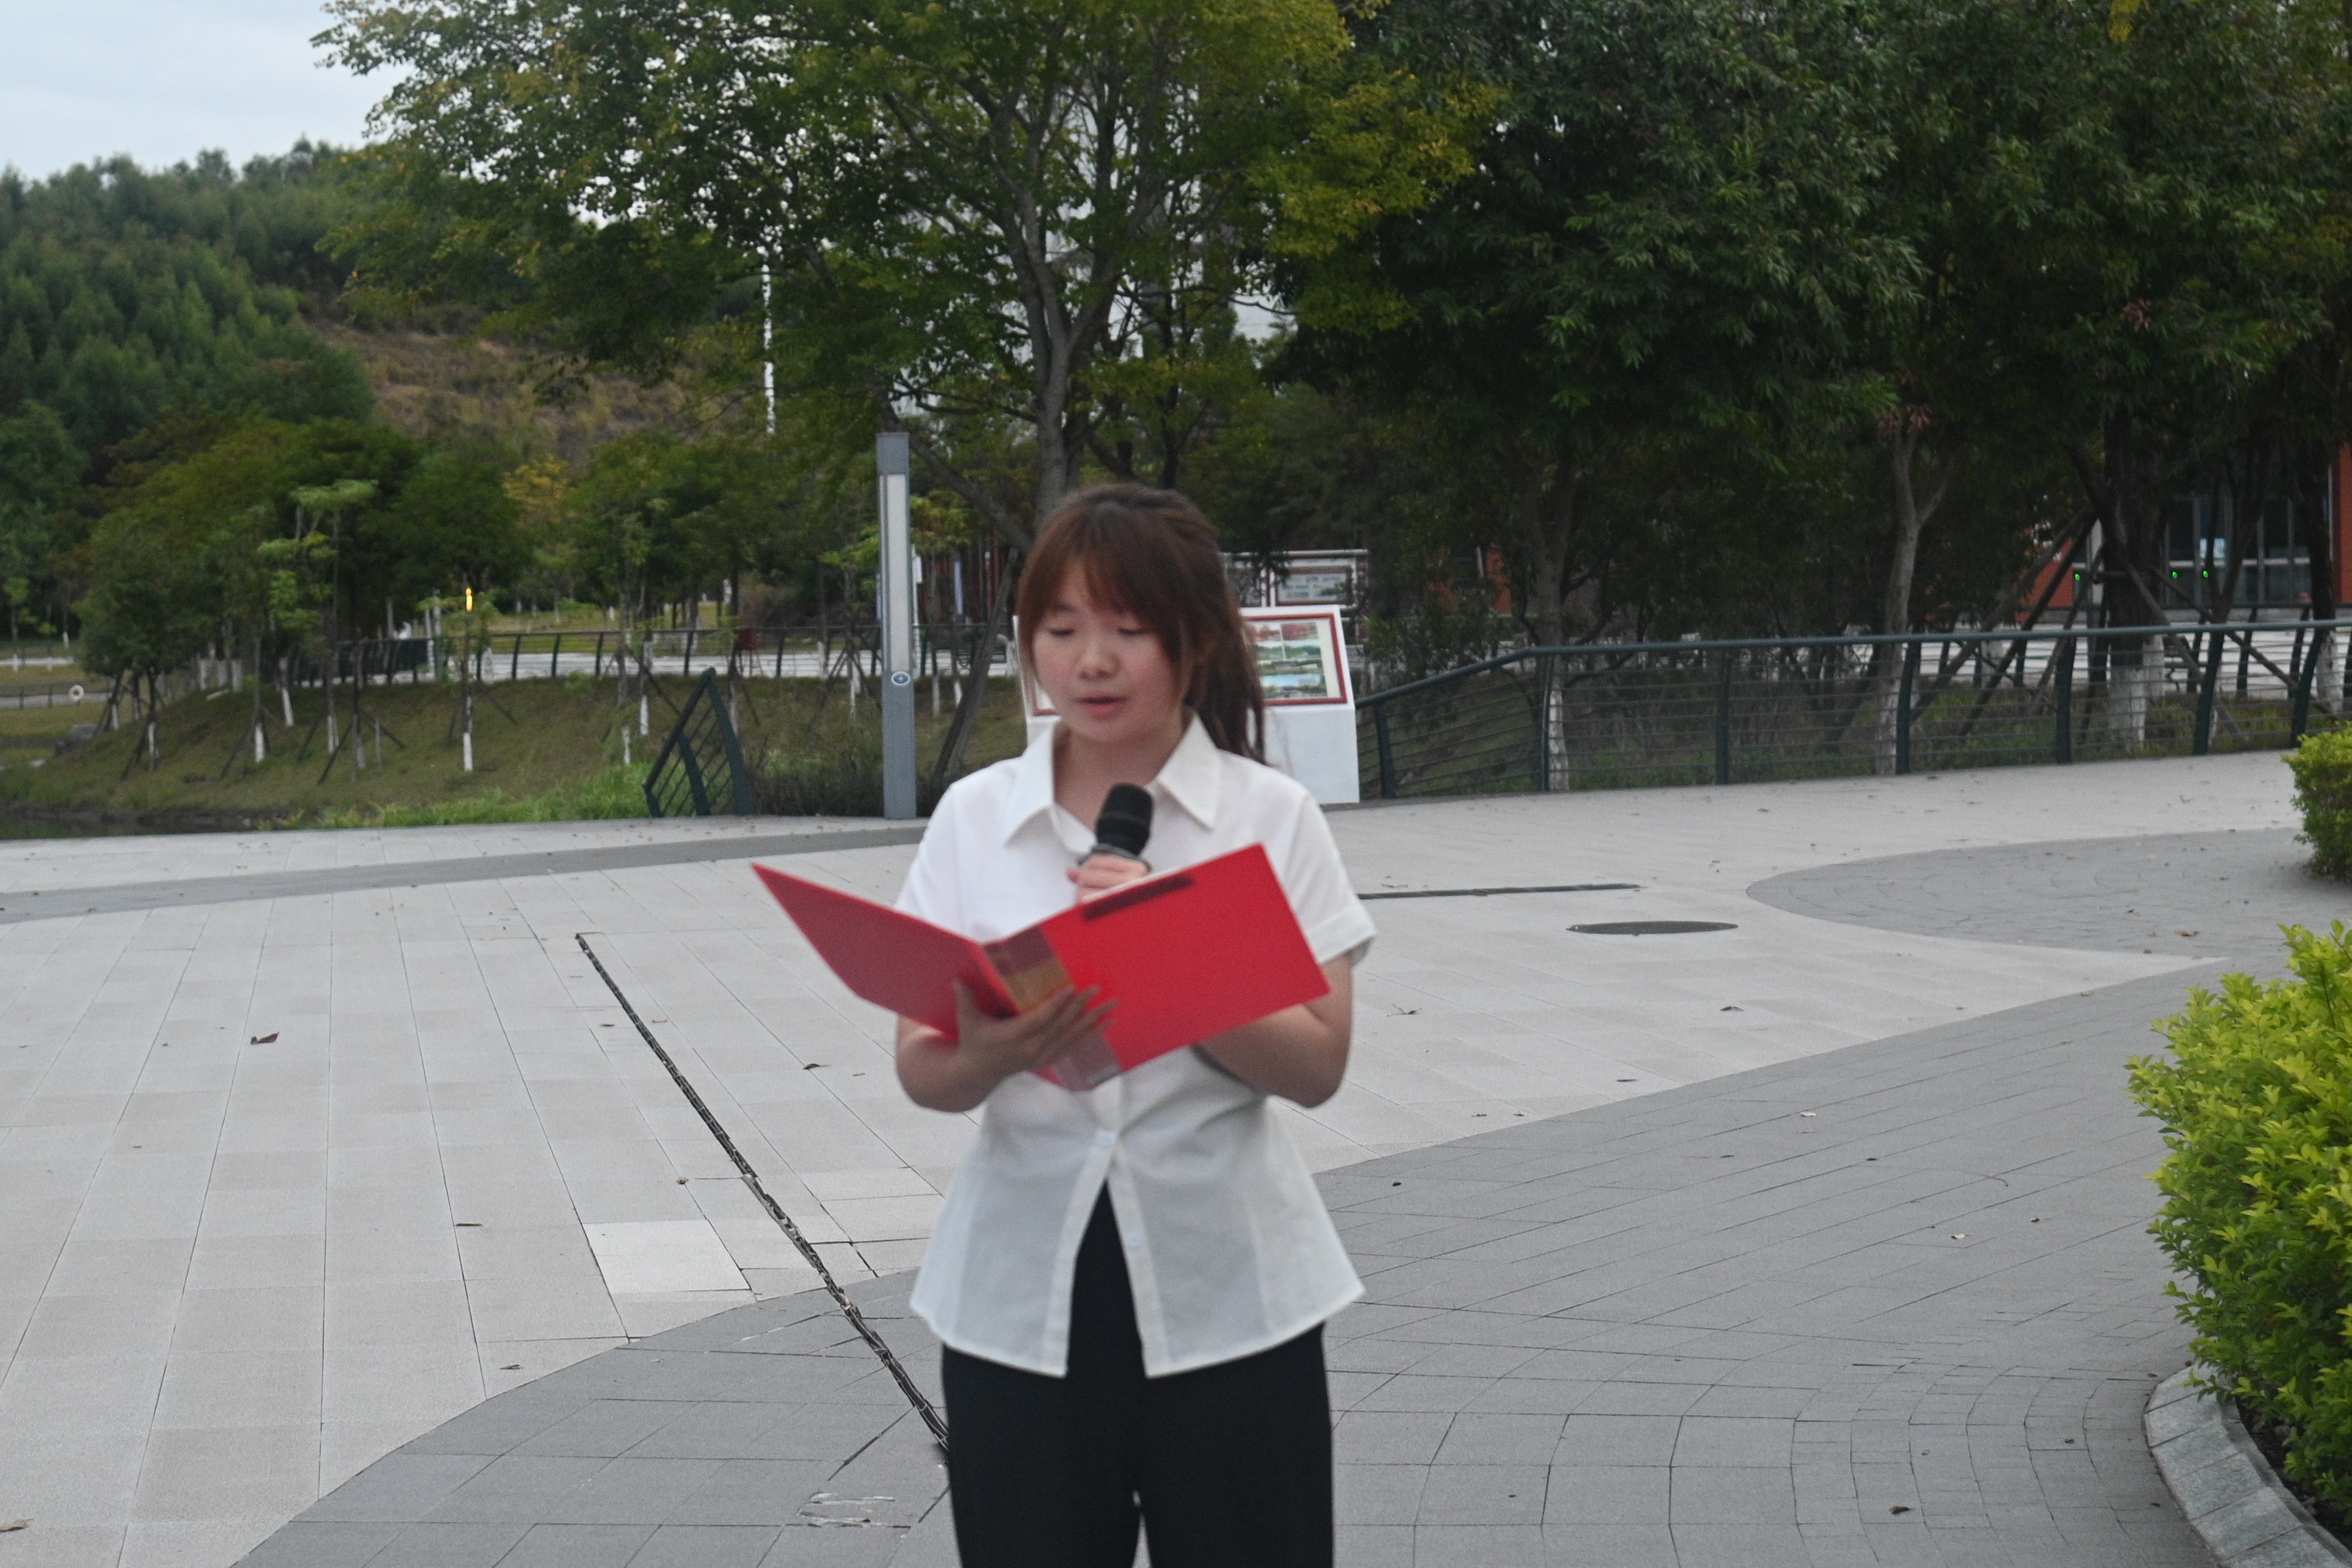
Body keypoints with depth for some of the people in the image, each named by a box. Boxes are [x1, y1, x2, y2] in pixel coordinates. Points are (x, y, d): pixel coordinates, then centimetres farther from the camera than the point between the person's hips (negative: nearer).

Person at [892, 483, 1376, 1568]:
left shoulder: (1270, 816, -2)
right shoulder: (974, 817, 2)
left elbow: (1317, 1065, -9)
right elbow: (922, 1074, -1)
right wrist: (988, 1054, -22)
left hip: (1223, 1294, -1)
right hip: (1023, 1294, 2)